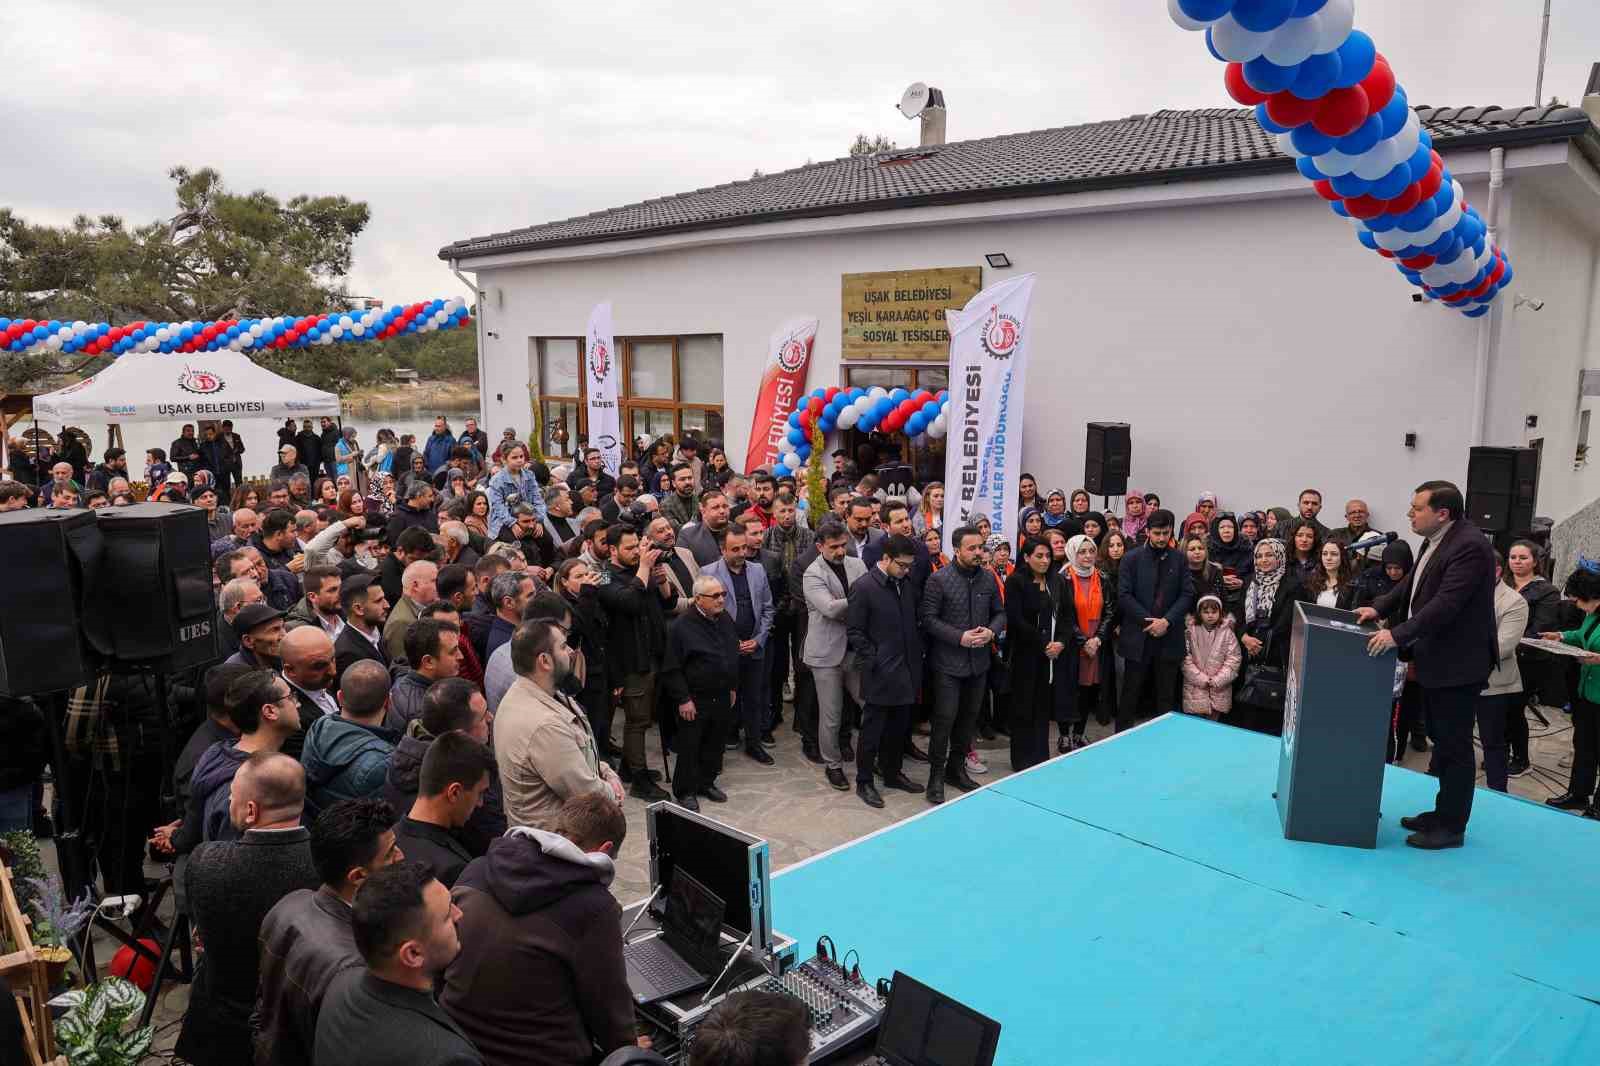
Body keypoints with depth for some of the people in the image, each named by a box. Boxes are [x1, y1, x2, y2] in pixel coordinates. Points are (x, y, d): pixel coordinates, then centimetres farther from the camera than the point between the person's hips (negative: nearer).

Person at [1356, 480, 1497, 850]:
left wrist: (1398, 635, -29)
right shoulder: (1437, 541, 9)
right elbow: (1412, 583, 18)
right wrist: (1380, 608, 6)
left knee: (1455, 744, 1)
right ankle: (1443, 812, 29)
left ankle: (1452, 826, 10)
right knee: (1442, 741, 18)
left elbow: (1446, 603, -28)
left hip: (1457, 664, -10)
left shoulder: (1469, 546, -22)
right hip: (1436, 661, 10)